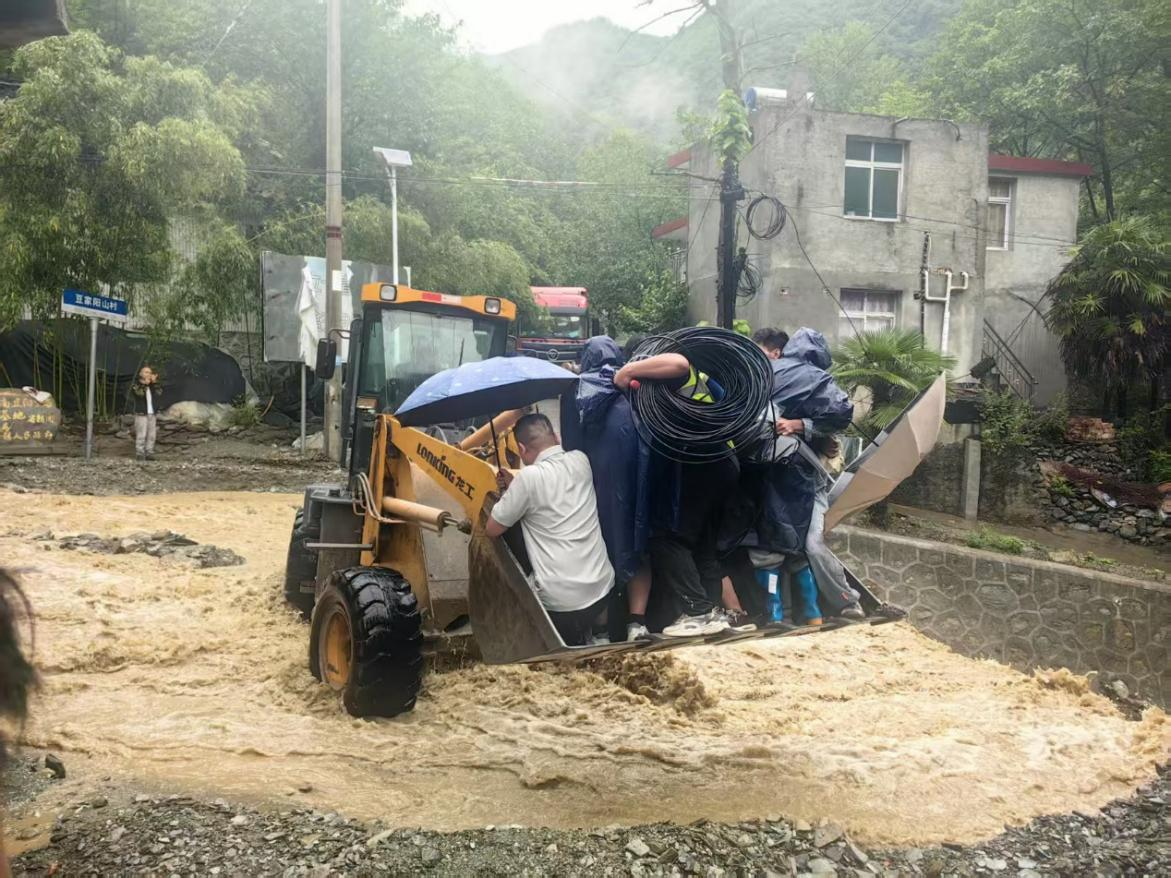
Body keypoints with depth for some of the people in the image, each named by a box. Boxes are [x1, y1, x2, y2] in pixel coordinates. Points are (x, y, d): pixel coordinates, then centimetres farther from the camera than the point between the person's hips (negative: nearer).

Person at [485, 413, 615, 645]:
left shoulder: (529, 477, -18)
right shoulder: (580, 461, 0)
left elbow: (492, 529, -4)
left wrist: (508, 493, 12)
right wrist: (514, 488, 15)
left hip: (563, 602, -6)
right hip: (603, 587, 6)